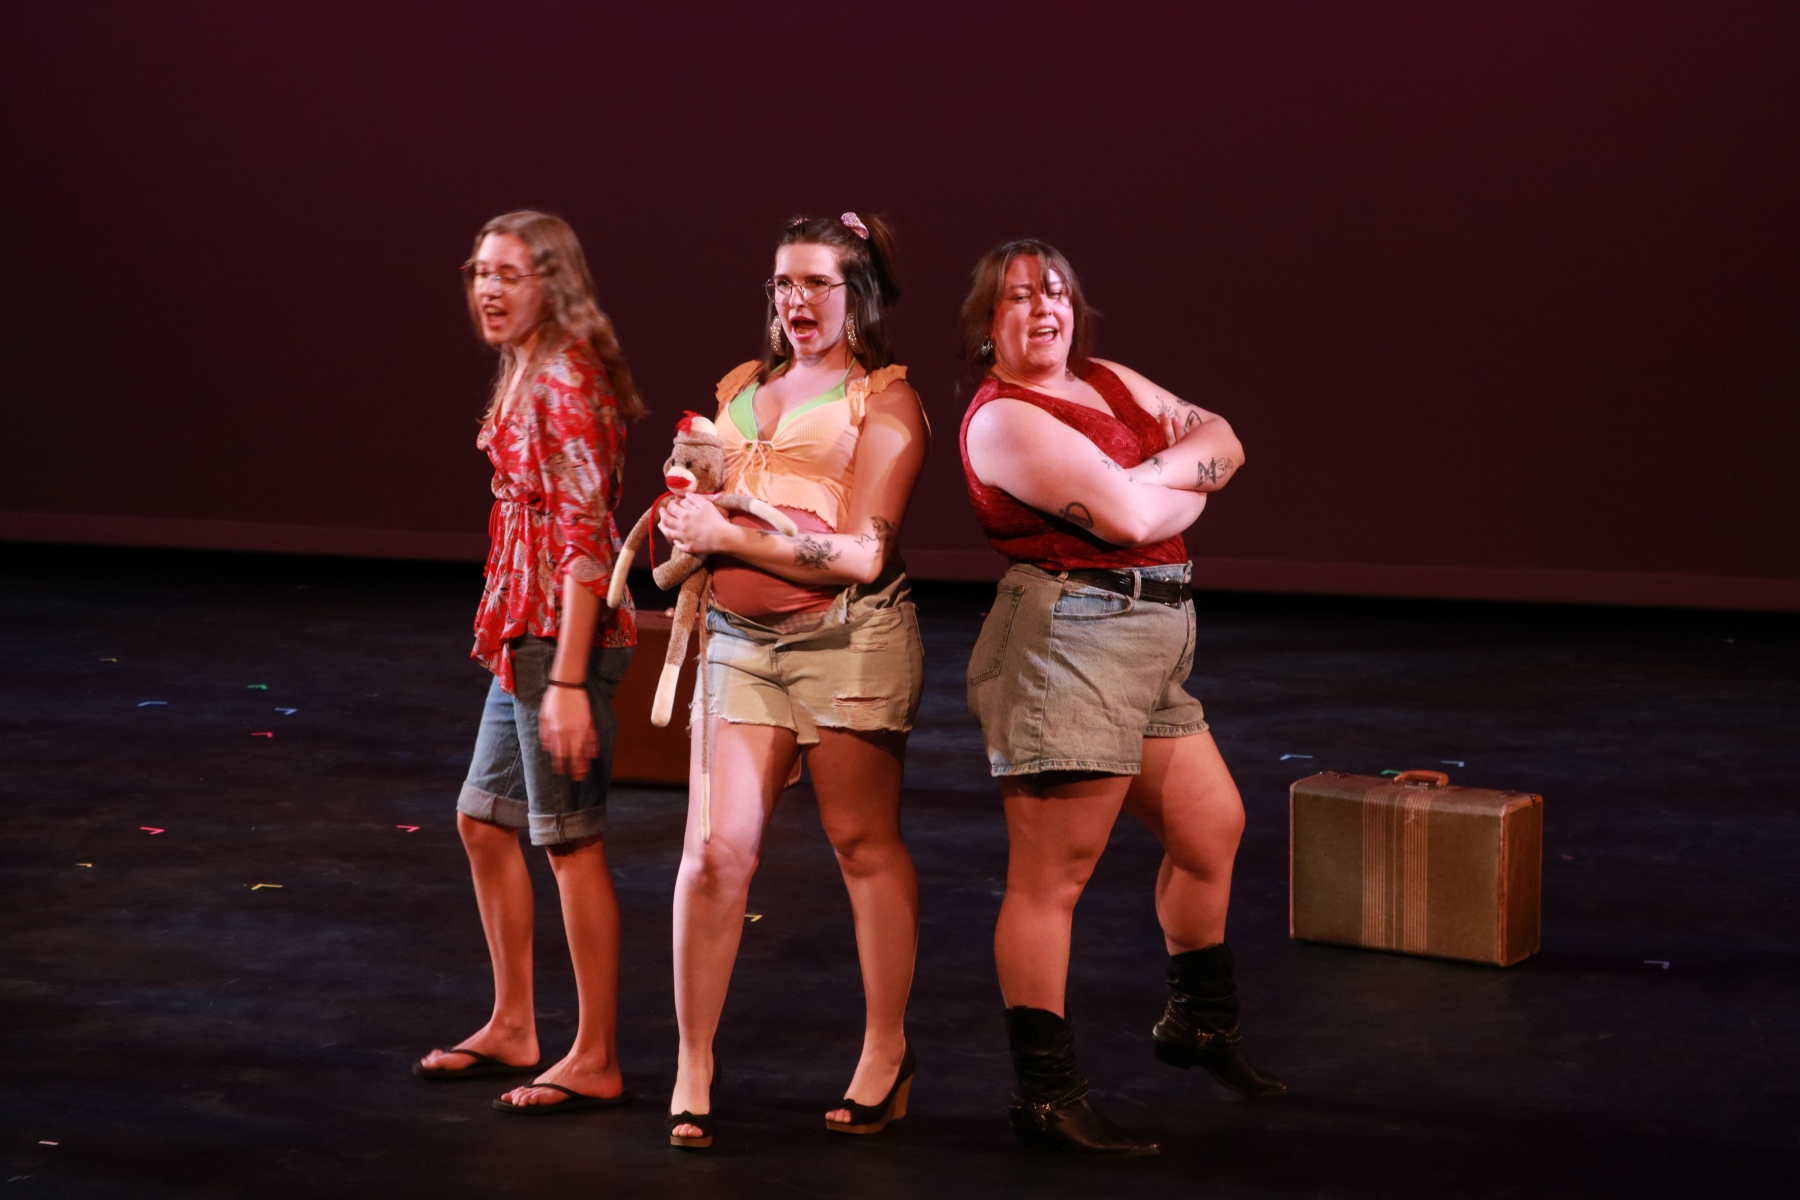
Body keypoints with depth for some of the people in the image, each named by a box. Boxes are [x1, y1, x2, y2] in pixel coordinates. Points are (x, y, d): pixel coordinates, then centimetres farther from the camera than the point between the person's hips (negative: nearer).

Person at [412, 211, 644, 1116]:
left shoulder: (566, 382, -16)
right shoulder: (526, 375, 13)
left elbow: (585, 539, -21)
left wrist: (568, 682, -24)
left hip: (563, 635, -10)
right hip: (523, 631, 10)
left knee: (571, 839, -3)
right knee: (483, 819, 18)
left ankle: (596, 1063, 5)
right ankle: (513, 1028, 29)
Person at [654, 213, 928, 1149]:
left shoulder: (883, 399, 0)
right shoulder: (743, 386, 18)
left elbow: (861, 554, -9)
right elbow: (705, 497, 32)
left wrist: (727, 535, -13)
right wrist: (682, 525, 7)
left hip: (847, 636, -4)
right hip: (739, 639, 4)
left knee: (863, 841, 4)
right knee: (715, 849, -4)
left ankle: (886, 1050, 16)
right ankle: (693, 1068, 1)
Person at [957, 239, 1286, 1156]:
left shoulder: (1110, 382, 16)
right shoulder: (1004, 419, -12)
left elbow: (1222, 443, 7)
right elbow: (1130, 514, -21)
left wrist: (1148, 477, -10)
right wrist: (1187, 486, -1)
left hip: (1150, 644, 10)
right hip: (1066, 641, -10)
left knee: (1212, 826, 22)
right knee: (1051, 875, -6)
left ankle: (1201, 1021, 42)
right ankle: (1045, 1093, -1)